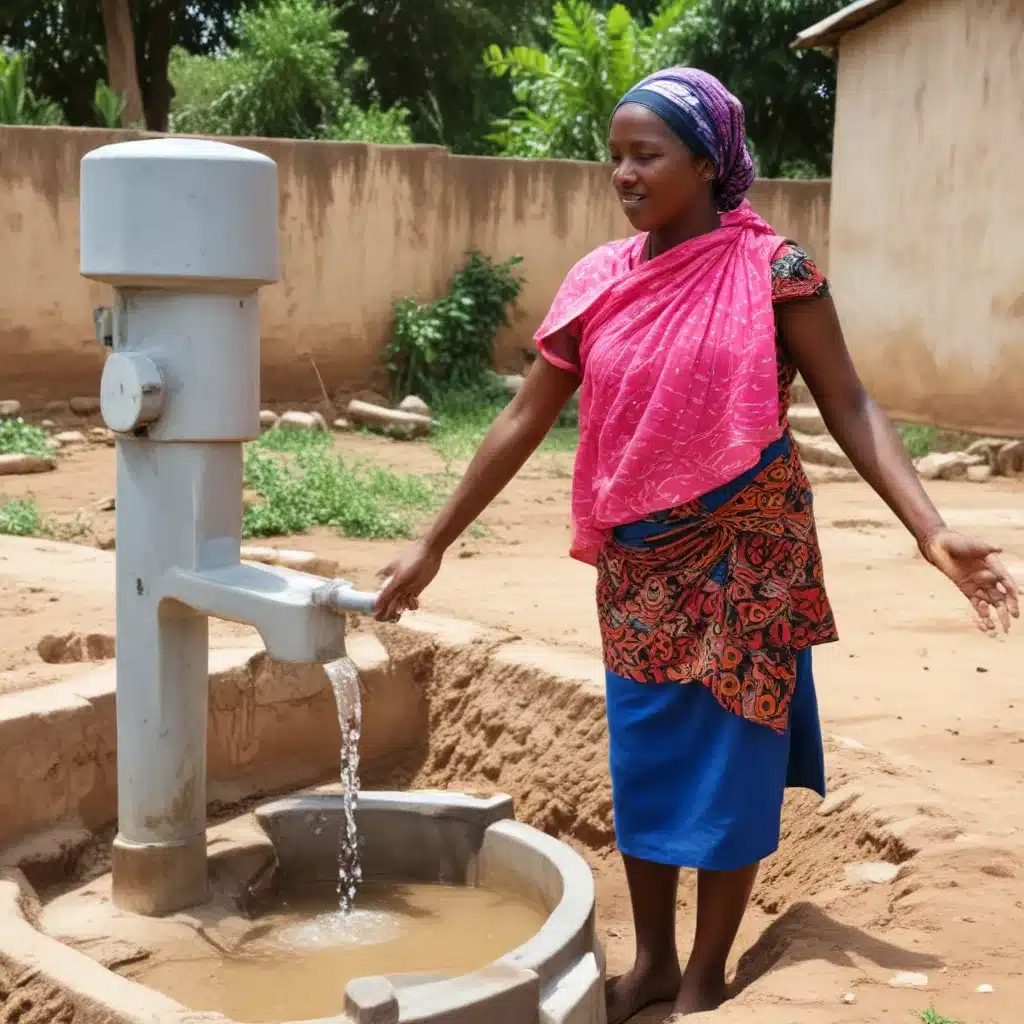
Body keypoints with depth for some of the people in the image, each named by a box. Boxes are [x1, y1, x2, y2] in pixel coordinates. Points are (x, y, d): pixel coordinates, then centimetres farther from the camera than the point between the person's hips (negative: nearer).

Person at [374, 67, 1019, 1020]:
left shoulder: (773, 270, -11)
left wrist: (933, 531, -21)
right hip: (640, 564, 4)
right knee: (643, 761, 13)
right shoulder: (598, 282, 0)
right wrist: (431, 545, 5)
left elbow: (849, 408, -9)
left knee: (728, 765, 6)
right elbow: (522, 421, 4)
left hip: (744, 555, -4)